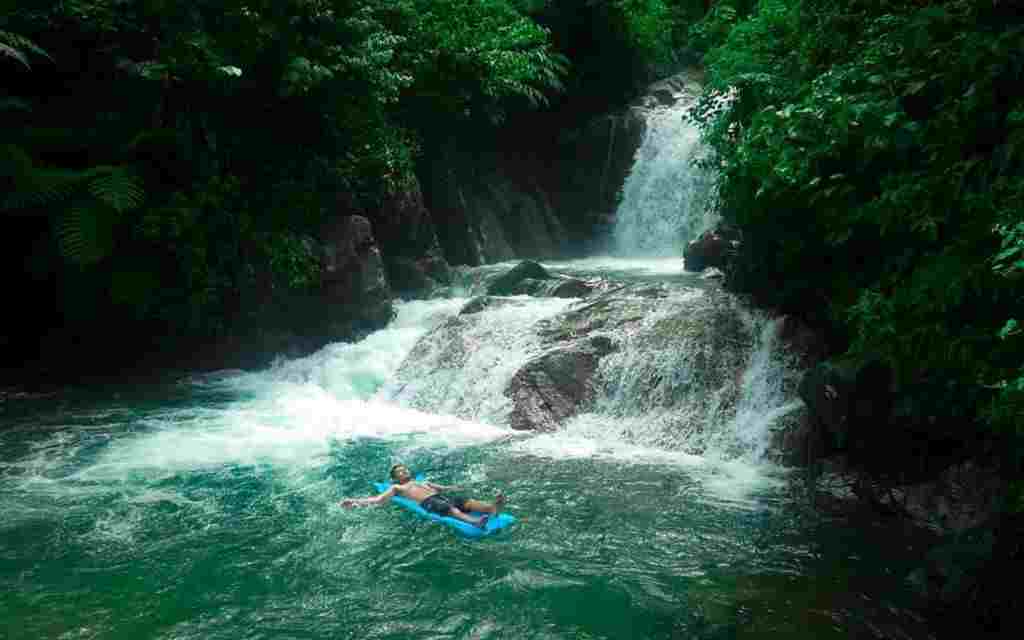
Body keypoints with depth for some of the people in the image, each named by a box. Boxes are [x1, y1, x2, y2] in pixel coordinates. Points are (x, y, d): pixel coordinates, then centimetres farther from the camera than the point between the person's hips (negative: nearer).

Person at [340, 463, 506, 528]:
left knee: (467, 501, -24)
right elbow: (378, 499, 14)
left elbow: (444, 487, 40)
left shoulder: (423, 482, 39)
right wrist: (356, 501, 2)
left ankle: (492, 508, -51)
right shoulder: (396, 488, 24)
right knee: (450, 509, -37)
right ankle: (474, 522, -65)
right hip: (428, 503, -6)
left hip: (441, 496, 6)